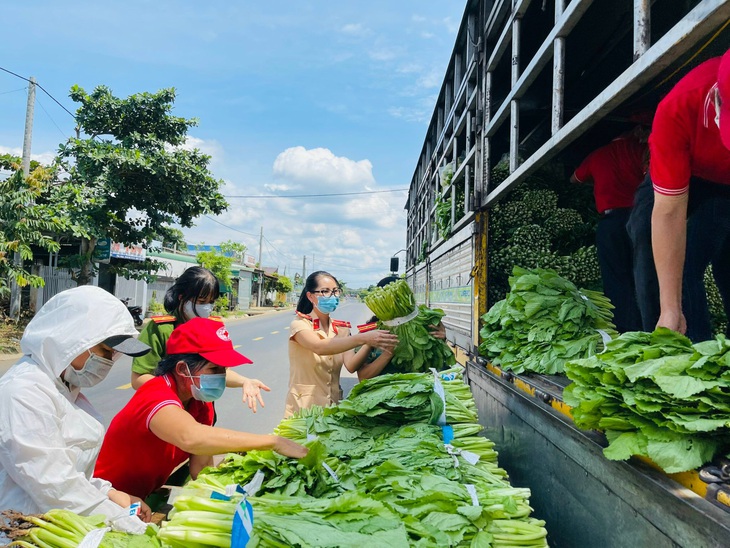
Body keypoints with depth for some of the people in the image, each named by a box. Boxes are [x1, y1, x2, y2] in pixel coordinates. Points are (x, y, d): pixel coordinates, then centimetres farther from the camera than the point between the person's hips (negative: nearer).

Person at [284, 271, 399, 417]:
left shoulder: (342, 329, 4)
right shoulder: (299, 324, -10)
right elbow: (319, 347, -32)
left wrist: (370, 343, -30)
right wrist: (363, 338, -41)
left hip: (333, 408, 4)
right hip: (302, 409, -4)